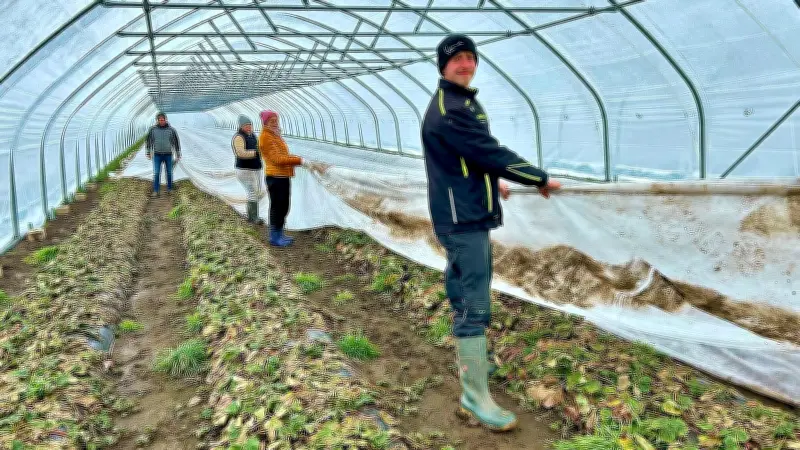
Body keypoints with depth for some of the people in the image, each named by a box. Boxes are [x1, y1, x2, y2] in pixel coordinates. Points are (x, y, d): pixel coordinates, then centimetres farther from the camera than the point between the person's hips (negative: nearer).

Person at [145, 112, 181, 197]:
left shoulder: (171, 129, -8)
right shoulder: (153, 129, -6)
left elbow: (176, 142, -2)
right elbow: (148, 141, 5)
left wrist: (178, 155, -1)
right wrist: (148, 153, 7)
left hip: (168, 155, 0)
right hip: (157, 155, 0)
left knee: (169, 173, 8)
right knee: (156, 173, -5)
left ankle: (169, 188, 26)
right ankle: (155, 191, 1)